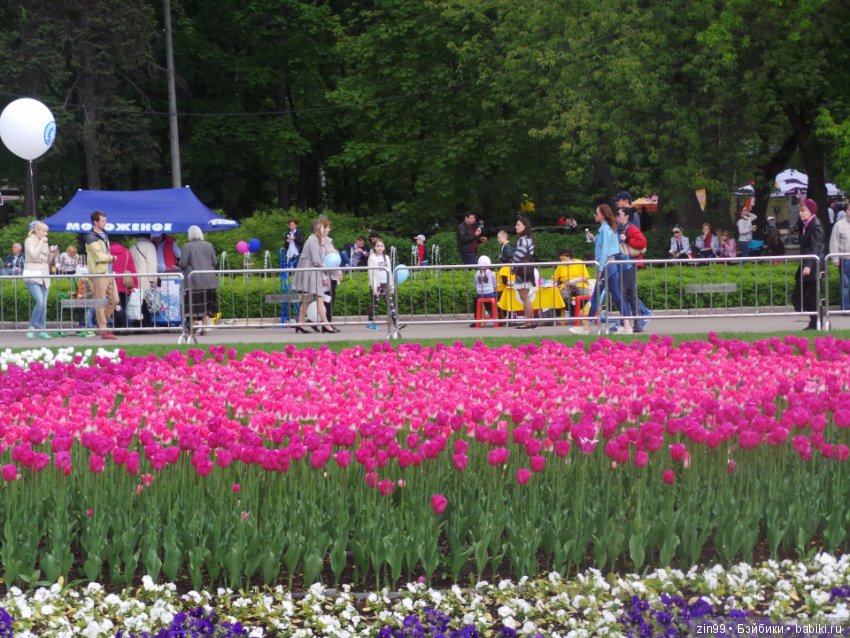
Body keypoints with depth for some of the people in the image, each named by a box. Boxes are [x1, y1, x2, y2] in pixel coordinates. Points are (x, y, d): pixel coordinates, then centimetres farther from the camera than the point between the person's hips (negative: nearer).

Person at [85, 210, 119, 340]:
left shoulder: (104, 235, 18)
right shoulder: (91, 238, -10)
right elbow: (99, 256, -17)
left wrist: (108, 257, 3)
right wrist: (111, 258, -2)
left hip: (109, 272, 9)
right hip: (99, 273, -9)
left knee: (114, 300, 9)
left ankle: (102, 322, 24)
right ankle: (103, 330, -2)